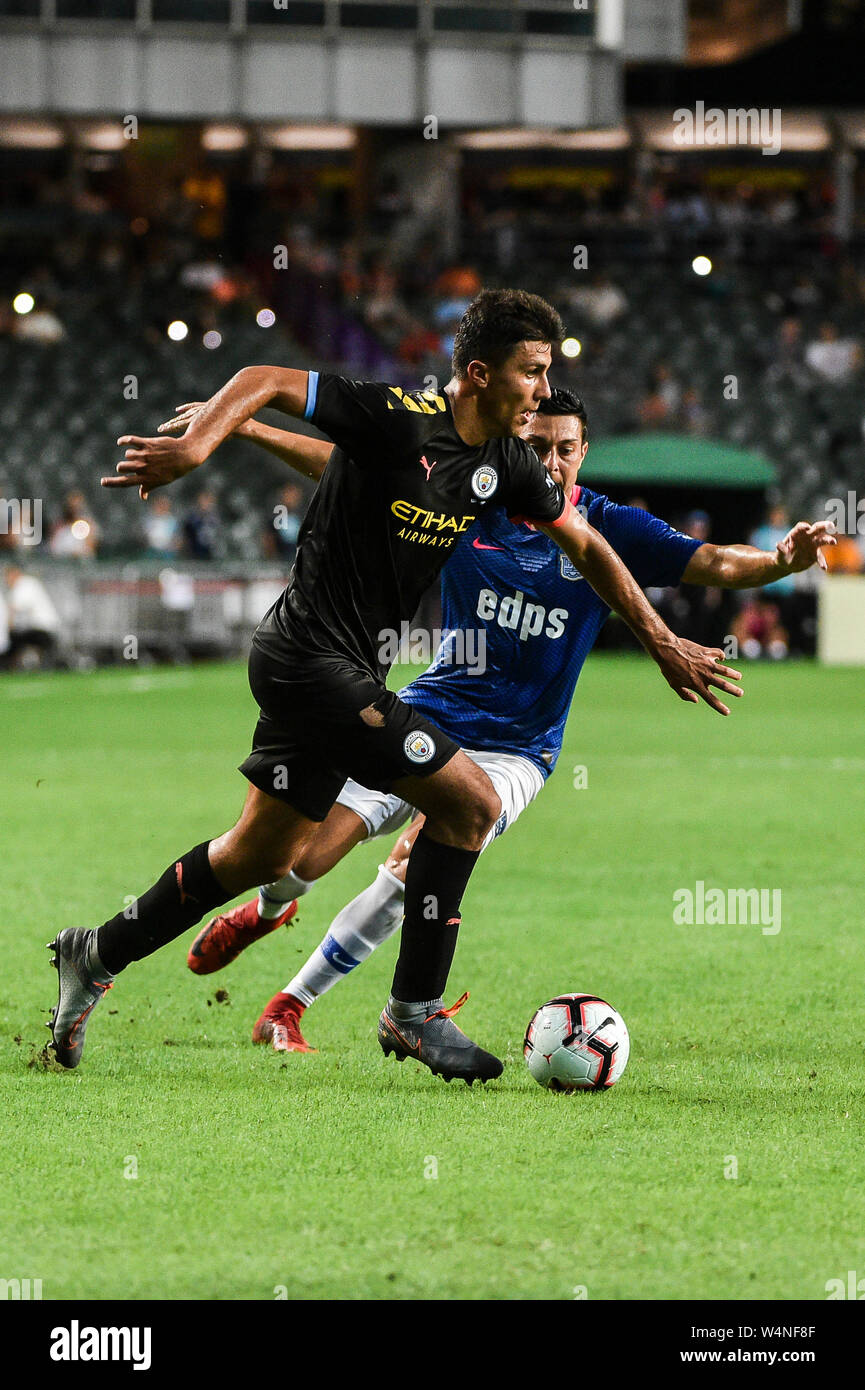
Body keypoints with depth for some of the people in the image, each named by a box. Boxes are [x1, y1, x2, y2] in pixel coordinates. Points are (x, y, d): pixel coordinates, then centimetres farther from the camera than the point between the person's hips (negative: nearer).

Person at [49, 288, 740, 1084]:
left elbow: (585, 545, 16)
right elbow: (268, 383, -19)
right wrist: (194, 448, -35)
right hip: (313, 655, -9)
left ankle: (98, 956, 29)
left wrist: (664, 644, 16)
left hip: (346, 670, 9)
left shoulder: (503, 463, 5)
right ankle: (415, 1011, -2)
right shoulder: (399, 421, -19)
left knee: (265, 853, 16)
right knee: (469, 802, -11)